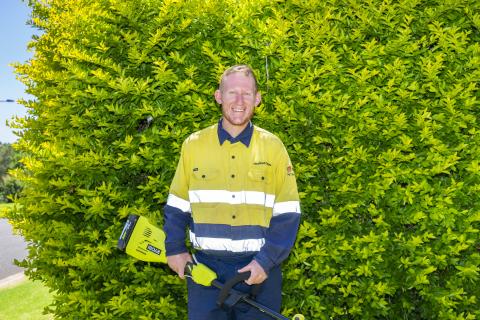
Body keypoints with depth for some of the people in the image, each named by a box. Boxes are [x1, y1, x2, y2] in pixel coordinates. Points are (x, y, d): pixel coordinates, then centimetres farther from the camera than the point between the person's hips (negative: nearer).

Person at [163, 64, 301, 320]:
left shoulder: (273, 147, -2)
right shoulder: (193, 145, 1)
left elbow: (287, 214, -3)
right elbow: (177, 205, 8)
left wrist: (267, 260, -11)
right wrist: (174, 249, -1)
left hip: (260, 269, 0)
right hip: (206, 268, 1)